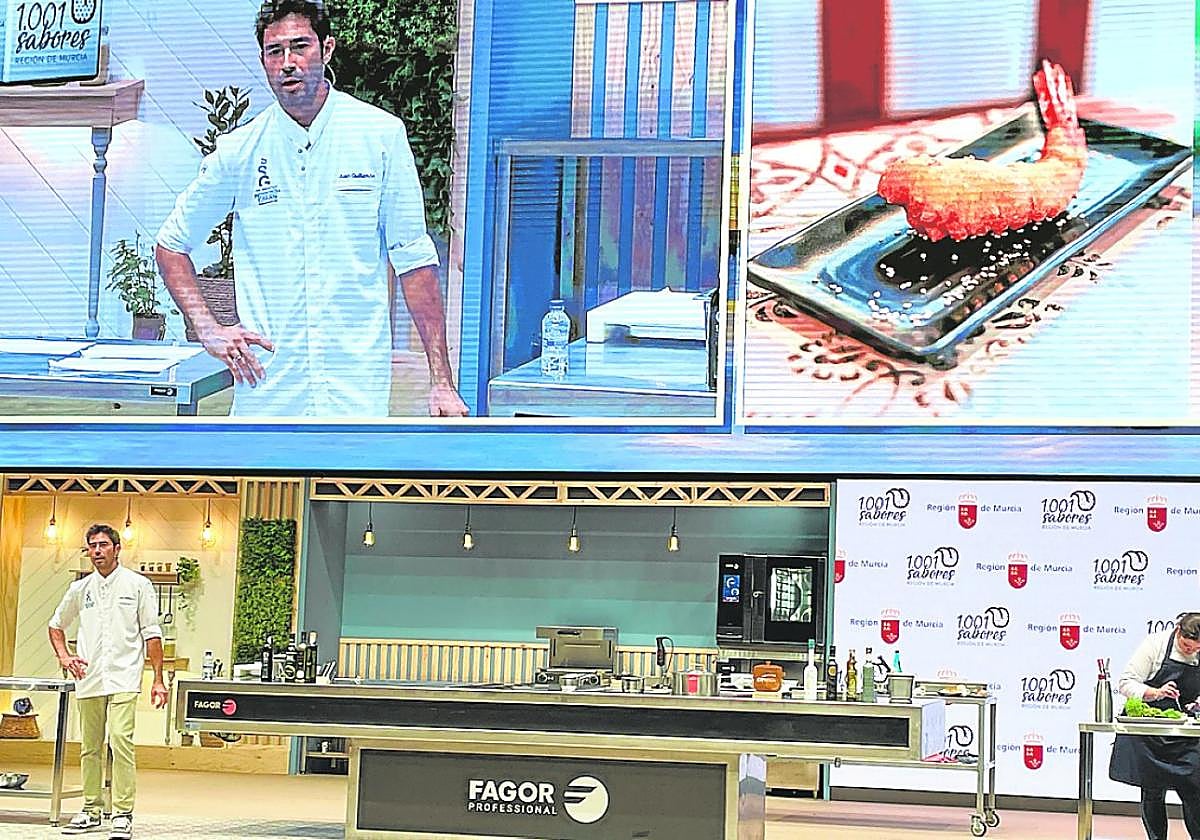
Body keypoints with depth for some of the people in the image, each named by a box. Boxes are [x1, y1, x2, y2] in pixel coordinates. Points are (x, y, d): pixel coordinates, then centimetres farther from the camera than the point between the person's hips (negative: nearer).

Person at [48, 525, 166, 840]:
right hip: (88, 680, 4)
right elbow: (56, 625, 27)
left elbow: (151, 634, 2)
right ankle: (91, 811, 19)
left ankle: (123, 814, -14)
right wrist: (64, 656, 9)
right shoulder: (80, 588, 12)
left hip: (123, 679, -4)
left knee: (120, 741, -16)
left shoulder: (137, 584, 2)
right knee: (89, 747, 8)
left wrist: (158, 680, -3)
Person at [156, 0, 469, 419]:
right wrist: (208, 329, 2)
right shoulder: (239, 150, 4)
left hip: (358, 391, -1)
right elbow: (171, 244, 17)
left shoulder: (382, 134, 2)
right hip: (265, 388, 2)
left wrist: (441, 380, -2)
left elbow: (413, 258, 3)